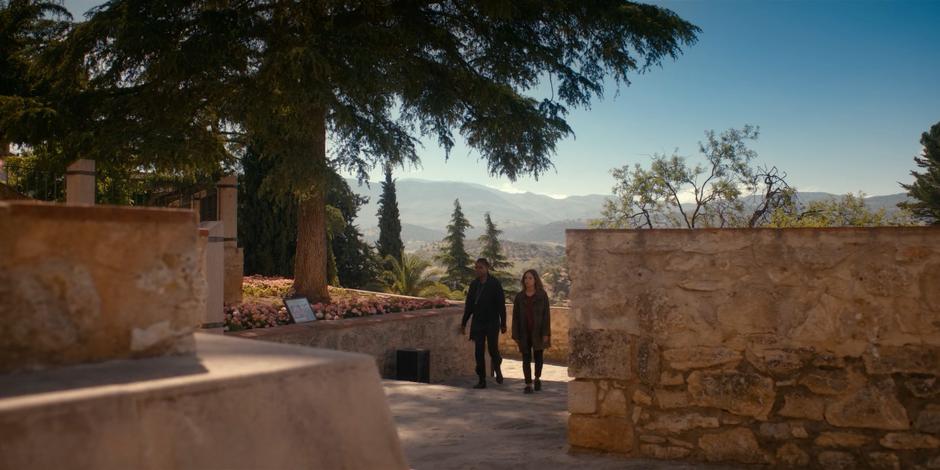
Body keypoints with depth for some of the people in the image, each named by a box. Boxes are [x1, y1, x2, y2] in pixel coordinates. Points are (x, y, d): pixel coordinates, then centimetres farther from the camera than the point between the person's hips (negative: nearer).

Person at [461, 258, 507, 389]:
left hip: (492, 323, -4)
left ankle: (497, 370, 29)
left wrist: (503, 324, -8)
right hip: (477, 323, 4)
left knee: (493, 350, -2)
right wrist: (464, 323, 11)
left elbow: (501, 305, -6)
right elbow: (469, 305, 12)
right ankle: (482, 380, 8)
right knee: (479, 352, 2)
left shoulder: (495, 284, -6)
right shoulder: (474, 284, 8)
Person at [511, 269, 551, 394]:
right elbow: (515, 316, 5)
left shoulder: (542, 295, -2)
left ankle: (537, 378, 31)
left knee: (538, 356, 6)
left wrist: (546, 333, -11)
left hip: (538, 331, -1)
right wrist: (515, 335, 0)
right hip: (524, 332, 2)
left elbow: (546, 314, -4)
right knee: (526, 358, 1)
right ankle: (528, 385, 4)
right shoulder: (519, 297, 5)